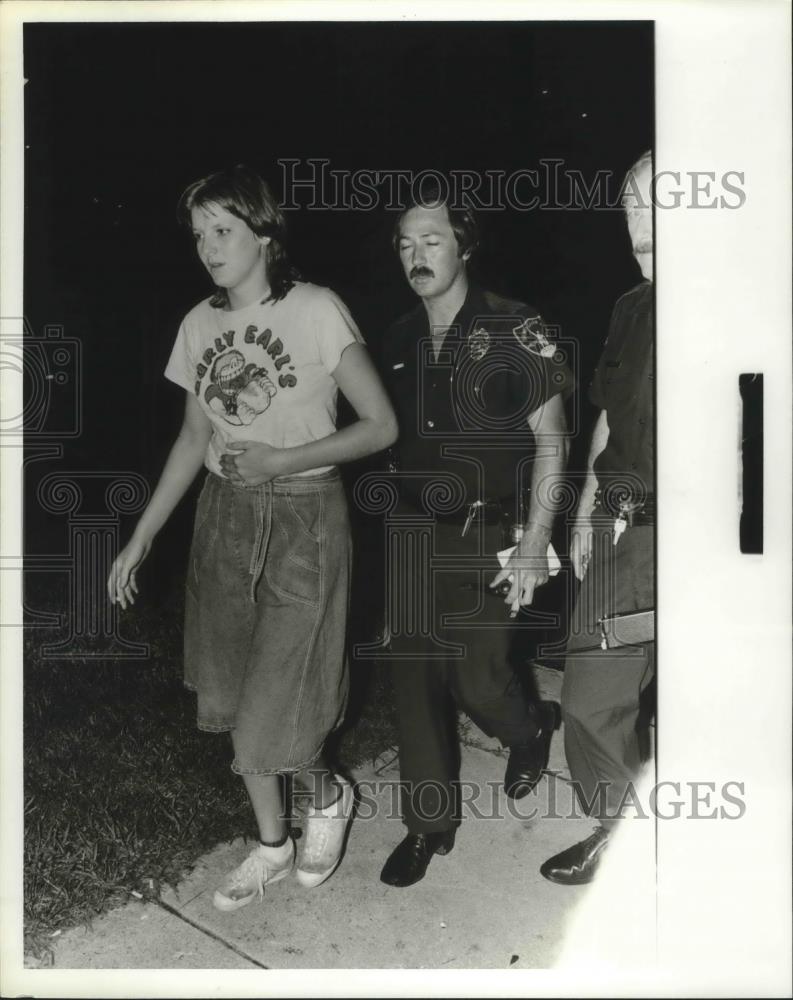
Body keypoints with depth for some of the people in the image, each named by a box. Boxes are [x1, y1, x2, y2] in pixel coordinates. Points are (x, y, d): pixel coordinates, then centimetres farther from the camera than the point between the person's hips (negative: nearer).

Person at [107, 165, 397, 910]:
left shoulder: (317, 310, -10)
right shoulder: (200, 325, 5)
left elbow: (381, 425, -9)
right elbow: (194, 440, 12)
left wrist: (282, 461, -19)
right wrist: (141, 538, 9)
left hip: (303, 520, -5)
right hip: (224, 516, 6)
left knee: (274, 714, -5)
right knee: (233, 698, 12)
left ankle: (328, 795, 29)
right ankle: (271, 845, 33)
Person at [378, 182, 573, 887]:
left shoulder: (513, 330, -9)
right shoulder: (401, 341, 7)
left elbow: (551, 440, -8)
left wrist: (534, 544, -13)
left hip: (485, 538, -5)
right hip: (414, 535, 5)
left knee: (479, 678, 0)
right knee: (416, 679, 6)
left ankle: (530, 729, 37)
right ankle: (429, 824, 22)